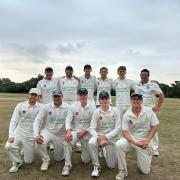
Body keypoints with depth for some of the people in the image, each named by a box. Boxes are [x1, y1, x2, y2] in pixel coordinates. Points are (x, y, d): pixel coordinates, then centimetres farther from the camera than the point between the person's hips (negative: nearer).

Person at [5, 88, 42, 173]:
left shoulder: (41, 107, -8)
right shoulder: (20, 105, -6)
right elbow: (13, 121, -9)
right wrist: (11, 135, -20)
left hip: (31, 135, 0)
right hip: (19, 132, 1)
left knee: (28, 161, 5)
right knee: (9, 146, -28)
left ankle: (26, 149, 41)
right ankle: (17, 163, 3)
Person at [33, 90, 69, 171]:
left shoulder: (67, 107, -11)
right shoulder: (46, 107, -9)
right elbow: (37, 120, -11)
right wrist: (36, 134, -25)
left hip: (61, 135, 0)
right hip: (48, 131, 0)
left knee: (59, 158, 10)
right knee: (40, 142, -32)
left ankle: (60, 148, 45)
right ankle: (45, 160, -2)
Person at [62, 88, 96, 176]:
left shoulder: (92, 108, -8)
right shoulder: (73, 106, -6)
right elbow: (68, 120, -12)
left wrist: (84, 132, -15)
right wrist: (68, 131, -30)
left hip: (87, 133, 0)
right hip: (75, 131, 0)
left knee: (86, 160, 6)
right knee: (67, 141, -34)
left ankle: (84, 148, 41)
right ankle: (67, 165, -14)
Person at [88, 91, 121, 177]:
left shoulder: (115, 110, -9)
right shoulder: (96, 112, -7)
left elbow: (117, 128, -12)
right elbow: (92, 128, -11)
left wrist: (106, 137, -22)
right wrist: (98, 138, -29)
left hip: (112, 138, 0)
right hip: (99, 136, 0)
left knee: (111, 165, 3)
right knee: (91, 143, -34)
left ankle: (106, 153, 37)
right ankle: (97, 167, -11)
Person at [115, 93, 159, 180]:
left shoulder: (149, 111, -8)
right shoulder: (127, 115, -10)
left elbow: (154, 127, -4)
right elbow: (124, 132, -9)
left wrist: (147, 141, -15)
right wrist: (135, 142, -23)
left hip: (145, 141, 0)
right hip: (131, 139, 0)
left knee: (145, 171, 2)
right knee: (119, 145, -32)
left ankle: (146, 156, 36)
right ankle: (123, 171, -11)